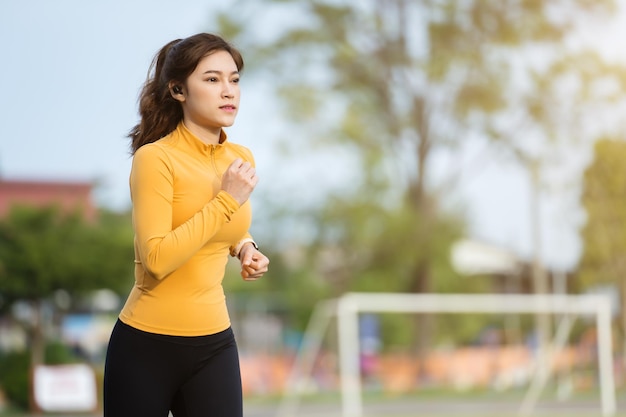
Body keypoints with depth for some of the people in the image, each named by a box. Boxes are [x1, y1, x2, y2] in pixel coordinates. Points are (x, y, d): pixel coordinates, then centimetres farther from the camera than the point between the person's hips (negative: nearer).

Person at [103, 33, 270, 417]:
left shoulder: (241, 159, 6)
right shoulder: (156, 158, -13)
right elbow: (156, 259, -23)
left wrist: (246, 248, 5)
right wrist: (227, 200, -21)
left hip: (214, 344, 5)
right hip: (146, 345, -5)